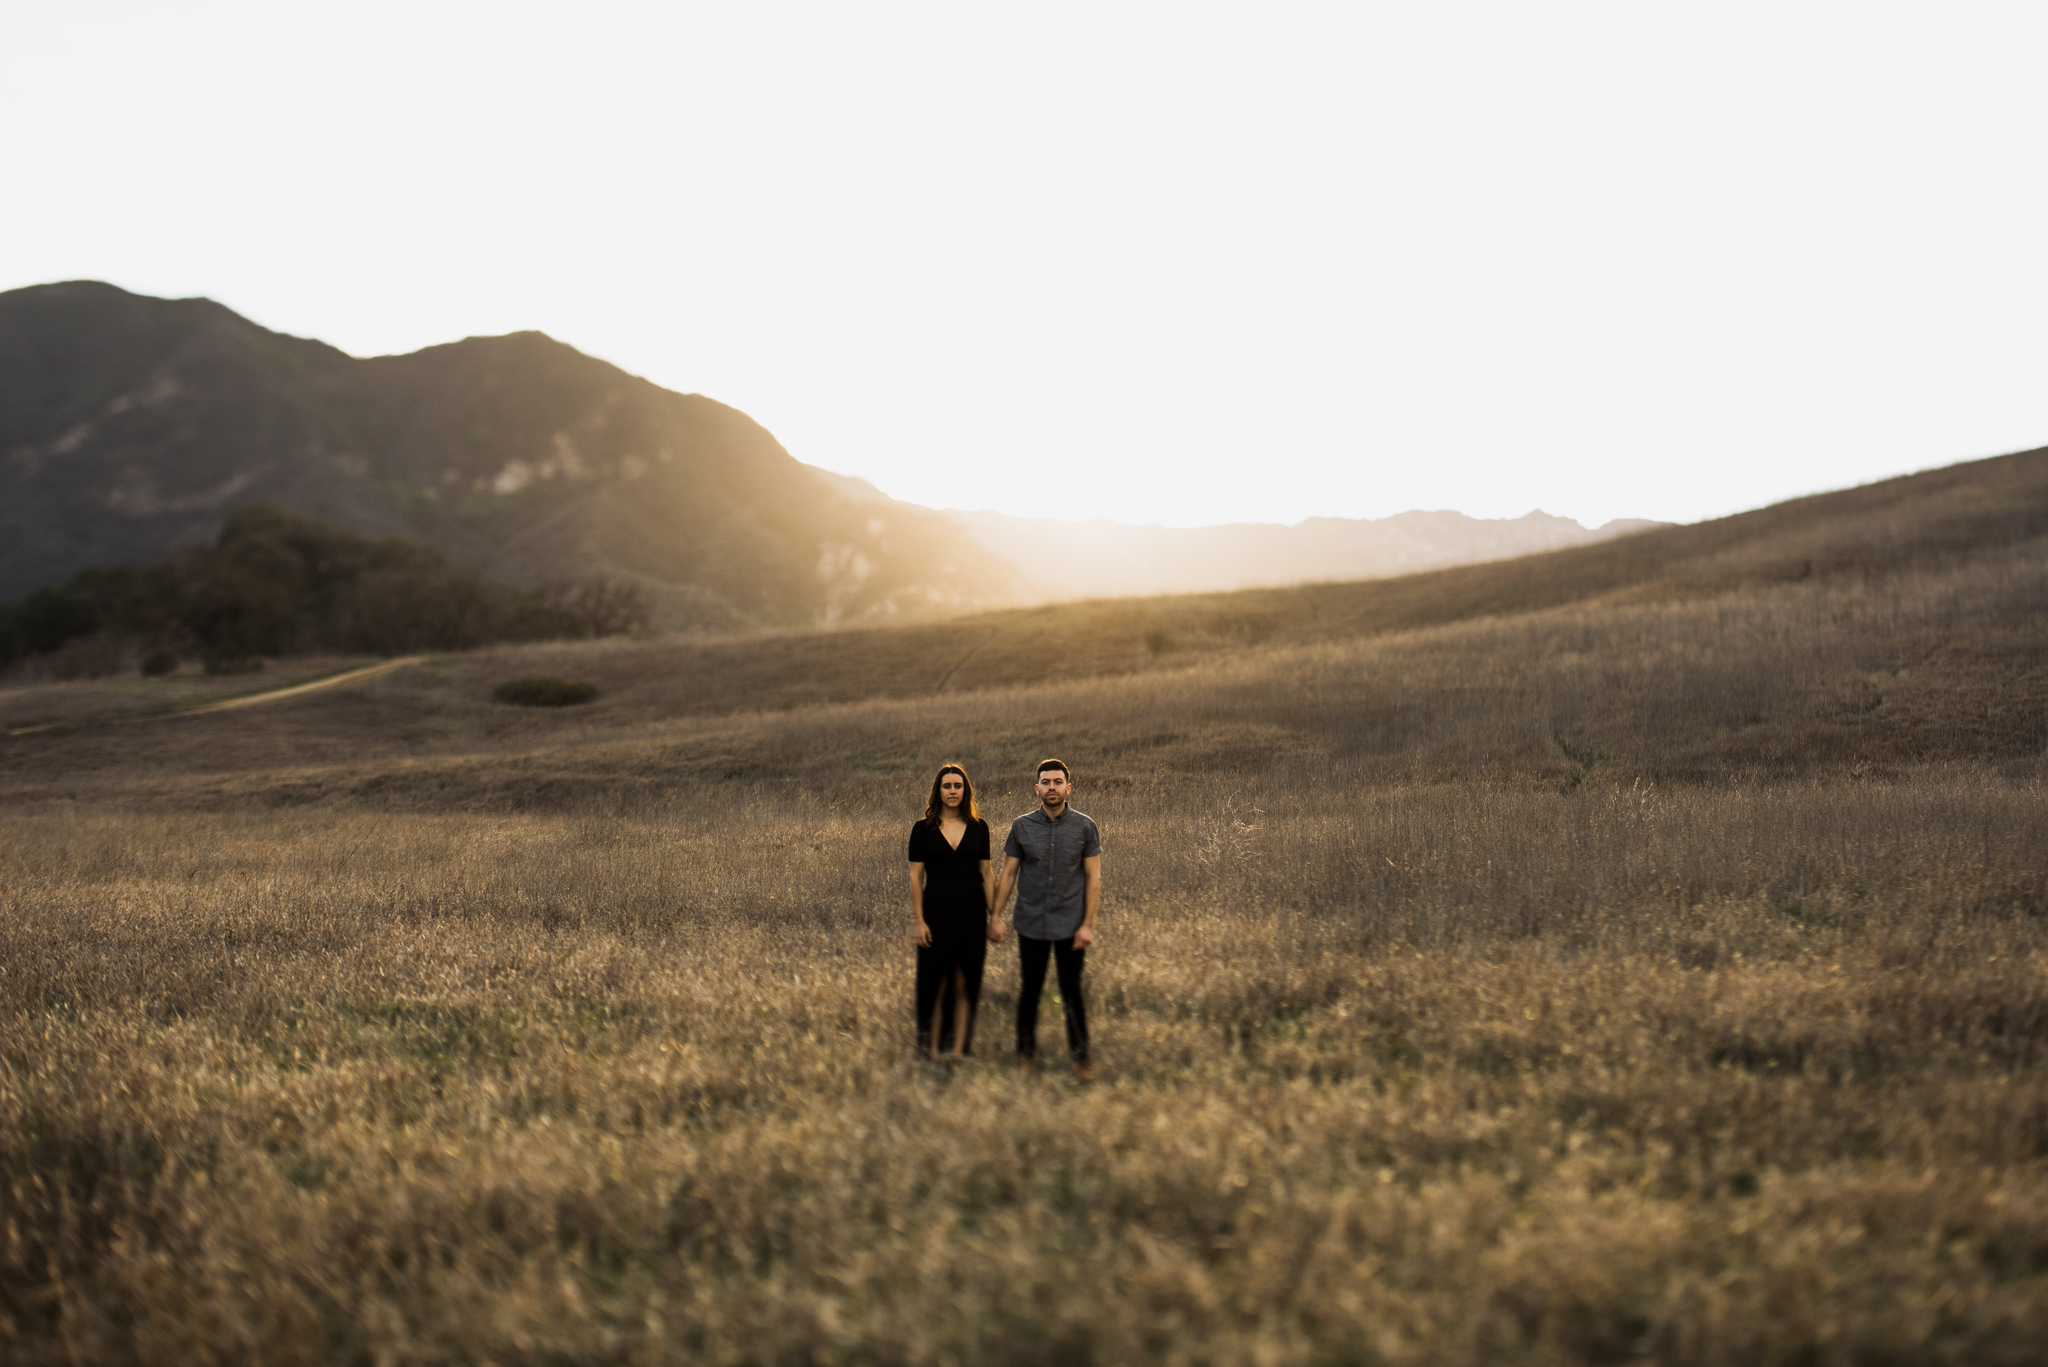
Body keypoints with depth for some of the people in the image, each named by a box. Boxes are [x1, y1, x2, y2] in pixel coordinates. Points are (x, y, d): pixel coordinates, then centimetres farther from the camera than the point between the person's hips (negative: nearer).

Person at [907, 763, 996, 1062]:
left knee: (964, 985, 3)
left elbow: (987, 873, 6)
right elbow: (915, 877, -2)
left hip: (970, 914, 2)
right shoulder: (923, 829, -1)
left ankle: (959, 1049, 8)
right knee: (937, 983, 2)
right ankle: (933, 1048, 10)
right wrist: (918, 920, -8)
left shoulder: (978, 827, 5)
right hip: (937, 913, -2)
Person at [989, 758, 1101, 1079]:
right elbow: (1008, 874, 5)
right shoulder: (1022, 827, 0)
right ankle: (1026, 1054, 21)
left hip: (1070, 925, -1)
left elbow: (1093, 878, -2)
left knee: (1072, 993, 4)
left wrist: (1088, 925, -7)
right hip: (1031, 924, 1)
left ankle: (1081, 1057, 16)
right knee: (1030, 991, 8)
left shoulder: (1085, 827, -3)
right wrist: (995, 916, 1)